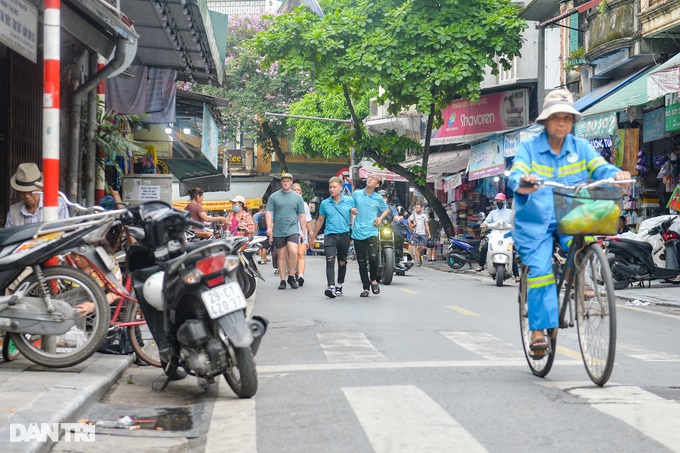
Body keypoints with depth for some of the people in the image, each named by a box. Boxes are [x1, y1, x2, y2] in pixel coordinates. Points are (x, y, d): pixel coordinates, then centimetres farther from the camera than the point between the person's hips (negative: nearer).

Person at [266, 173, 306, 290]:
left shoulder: (297, 197, 9)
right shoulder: (274, 196, 7)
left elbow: (301, 216, 10)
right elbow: (269, 213, 4)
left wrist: (304, 232, 7)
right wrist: (269, 227, -9)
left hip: (292, 229, -1)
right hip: (278, 231, 1)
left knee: (293, 251, -20)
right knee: (281, 256, 5)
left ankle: (291, 277, -5)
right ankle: (282, 280, 12)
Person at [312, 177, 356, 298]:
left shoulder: (350, 201, 1)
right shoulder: (324, 203, 4)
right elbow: (320, 221, 14)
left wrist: (354, 211, -12)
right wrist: (313, 237, 17)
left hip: (344, 235, 1)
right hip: (330, 235, -1)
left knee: (342, 263, 11)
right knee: (330, 261, -16)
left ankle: (339, 286, 26)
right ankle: (331, 287, -24)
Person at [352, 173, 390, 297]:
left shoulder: (378, 199, 3)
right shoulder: (356, 194, 6)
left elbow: (387, 209, 19)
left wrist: (380, 218, 1)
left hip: (371, 232, -2)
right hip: (357, 233, 2)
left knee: (373, 257, -20)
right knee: (362, 262, 5)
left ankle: (373, 280, 7)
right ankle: (366, 288, 15)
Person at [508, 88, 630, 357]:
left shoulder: (580, 147, 6)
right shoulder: (528, 147, -1)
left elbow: (599, 167, -8)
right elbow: (515, 175, -16)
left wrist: (616, 174, -32)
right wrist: (522, 184, -41)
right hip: (534, 223, -2)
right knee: (540, 270, -14)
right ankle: (538, 330, -8)